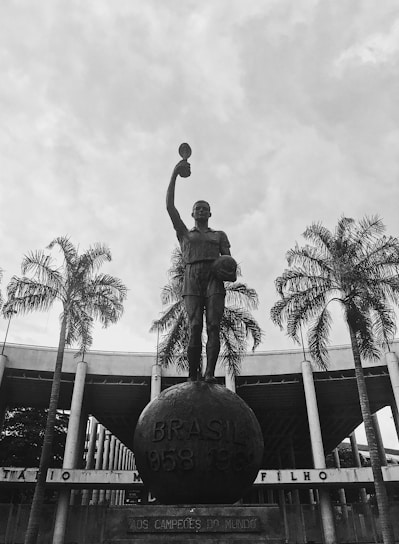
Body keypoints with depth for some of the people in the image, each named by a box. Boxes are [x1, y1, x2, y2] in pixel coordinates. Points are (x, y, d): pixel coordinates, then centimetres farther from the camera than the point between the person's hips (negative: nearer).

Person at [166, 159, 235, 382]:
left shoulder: (219, 235, 28)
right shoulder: (184, 234, 25)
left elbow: (228, 257, 15)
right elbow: (170, 206, 16)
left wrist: (231, 265, -12)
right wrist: (175, 174, 12)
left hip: (214, 279, 1)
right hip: (192, 279, -1)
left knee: (214, 326, -18)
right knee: (195, 327, -16)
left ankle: (210, 374, -28)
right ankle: (193, 377, -20)